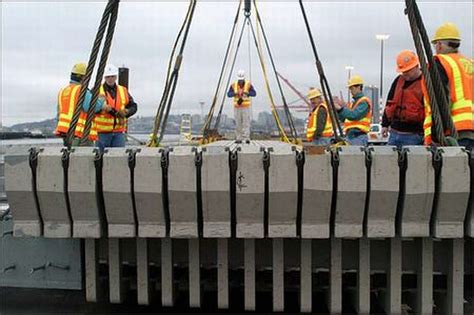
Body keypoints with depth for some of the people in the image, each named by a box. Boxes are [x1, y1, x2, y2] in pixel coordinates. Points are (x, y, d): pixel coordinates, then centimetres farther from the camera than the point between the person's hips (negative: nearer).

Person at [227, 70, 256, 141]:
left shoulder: (248, 84, -5)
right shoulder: (233, 85, 0)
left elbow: (254, 94, -12)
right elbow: (228, 94, -5)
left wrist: (245, 93, -28)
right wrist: (235, 93, -25)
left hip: (246, 106, -2)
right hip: (237, 107, 2)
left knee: (246, 122, -10)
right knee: (238, 124, 3)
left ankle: (246, 138, -12)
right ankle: (239, 138, 9)